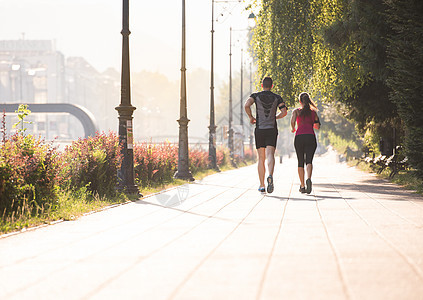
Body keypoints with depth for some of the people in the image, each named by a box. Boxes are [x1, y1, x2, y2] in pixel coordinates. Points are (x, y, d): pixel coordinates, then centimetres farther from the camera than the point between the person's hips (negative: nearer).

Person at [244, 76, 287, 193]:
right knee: (270, 155, -12)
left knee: (261, 159, 8)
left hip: (259, 130, 0)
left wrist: (251, 117, 2)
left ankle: (262, 185, 8)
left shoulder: (256, 95, 3)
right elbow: (284, 112, -3)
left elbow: (246, 105, -14)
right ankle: (270, 176, -40)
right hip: (272, 129, 0)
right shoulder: (277, 98, 6)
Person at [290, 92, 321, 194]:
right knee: (309, 160, -10)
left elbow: (292, 121, -10)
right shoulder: (313, 112, 13)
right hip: (310, 136, 0)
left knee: (300, 162, 11)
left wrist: (293, 129, 11)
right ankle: (308, 179, -38)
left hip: (299, 137, 0)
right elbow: (317, 126, 17)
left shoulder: (296, 111, 8)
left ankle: (302, 186, 9)